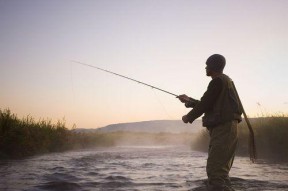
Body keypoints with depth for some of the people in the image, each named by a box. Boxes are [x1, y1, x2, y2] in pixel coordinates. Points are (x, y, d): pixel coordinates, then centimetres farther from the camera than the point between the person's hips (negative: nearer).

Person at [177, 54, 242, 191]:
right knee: (220, 171, 14)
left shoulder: (218, 81, -9)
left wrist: (189, 117, 4)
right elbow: (209, 106, 27)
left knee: (215, 172, -15)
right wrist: (189, 101, 28)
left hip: (223, 129, -11)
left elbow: (204, 104, -11)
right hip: (224, 130, 11)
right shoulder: (226, 81, 22)